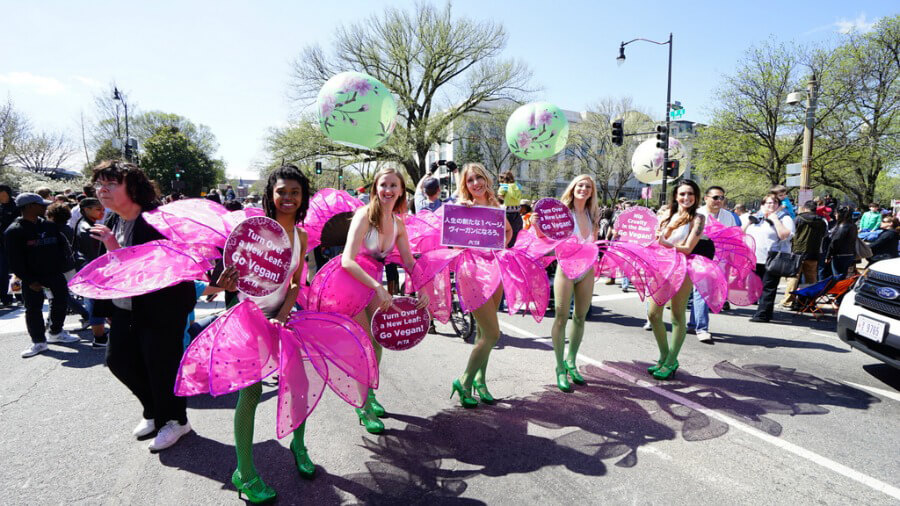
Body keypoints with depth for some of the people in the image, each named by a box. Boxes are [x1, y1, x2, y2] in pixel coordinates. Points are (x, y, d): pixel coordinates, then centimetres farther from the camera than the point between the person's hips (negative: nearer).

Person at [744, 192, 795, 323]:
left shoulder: (784, 218, 2)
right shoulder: (757, 217, 18)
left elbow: (784, 235, -16)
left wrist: (775, 219, -14)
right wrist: (749, 221, 5)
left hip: (772, 260, -6)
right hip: (756, 259, 6)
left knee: (768, 288, -6)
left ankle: (762, 314, -6)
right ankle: (765, 312, 20)